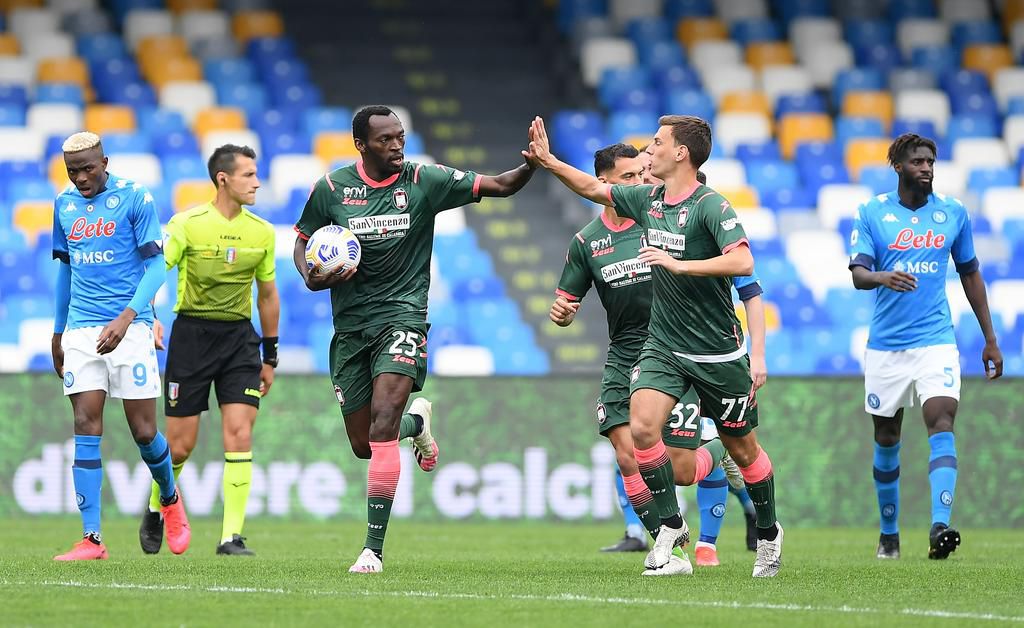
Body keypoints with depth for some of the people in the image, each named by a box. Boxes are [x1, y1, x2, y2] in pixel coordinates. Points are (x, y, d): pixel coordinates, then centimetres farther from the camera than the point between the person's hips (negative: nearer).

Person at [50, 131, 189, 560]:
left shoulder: (134, 198, -4)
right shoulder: (65, 204, 10)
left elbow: (156, 266, -7)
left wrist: (126, 318, -19)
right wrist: (58, 332, 23)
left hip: (129, 327, -3)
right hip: (81, 329, 3)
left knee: (143, 432, -1)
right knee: (86, 429, -6)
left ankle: (170, 500, 29)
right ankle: (91, 539, -8)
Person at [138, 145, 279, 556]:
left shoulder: (261, 232, 5)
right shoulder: (188, 224, -8)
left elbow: (267, 294, 16)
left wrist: (270, 356, 18)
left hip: (239, 337, 3)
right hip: (192, 333, -3)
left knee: (239, 433, -11)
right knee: (180, 444, 0)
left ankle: (232, 536, -9)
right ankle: (156, 508, 30)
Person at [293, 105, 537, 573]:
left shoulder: (424, 181, -5)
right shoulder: (331, 188, -1)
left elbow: (500, 186, -6)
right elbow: (303, 240, 13)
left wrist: (531, 165, -27)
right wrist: (311, 279, -8)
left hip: (402, 319, -3)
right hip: (350, 327, 3)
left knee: (381, 426, -22)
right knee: (363, 446, 8)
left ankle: (374, 548, -18)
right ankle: (416, 422, 45)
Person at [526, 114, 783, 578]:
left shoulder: (710, 206, -17)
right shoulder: (646, 200, 5)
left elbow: (742, 262, -30)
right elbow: (592, 188, 21)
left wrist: (678, 263, -31)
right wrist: (548, 161, 13)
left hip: (717, 354, -5)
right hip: (663, 345, 5)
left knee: (742, 449, 7)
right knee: (641, 427, -17)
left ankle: (768, 532, 29)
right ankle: (670, 526, -1)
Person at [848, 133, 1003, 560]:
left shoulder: (953, 213, 7)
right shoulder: (871, 214, 0)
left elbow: (970, 274, 16)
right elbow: (858, 274, -9)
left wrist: (990, 340, 16)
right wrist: (883, 277, -34)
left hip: (936, 340, 0)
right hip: (885, 344, 0)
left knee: (941, 422, -19)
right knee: (886, 440, 8)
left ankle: (940, 527, -29)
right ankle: (888, 533, 24)